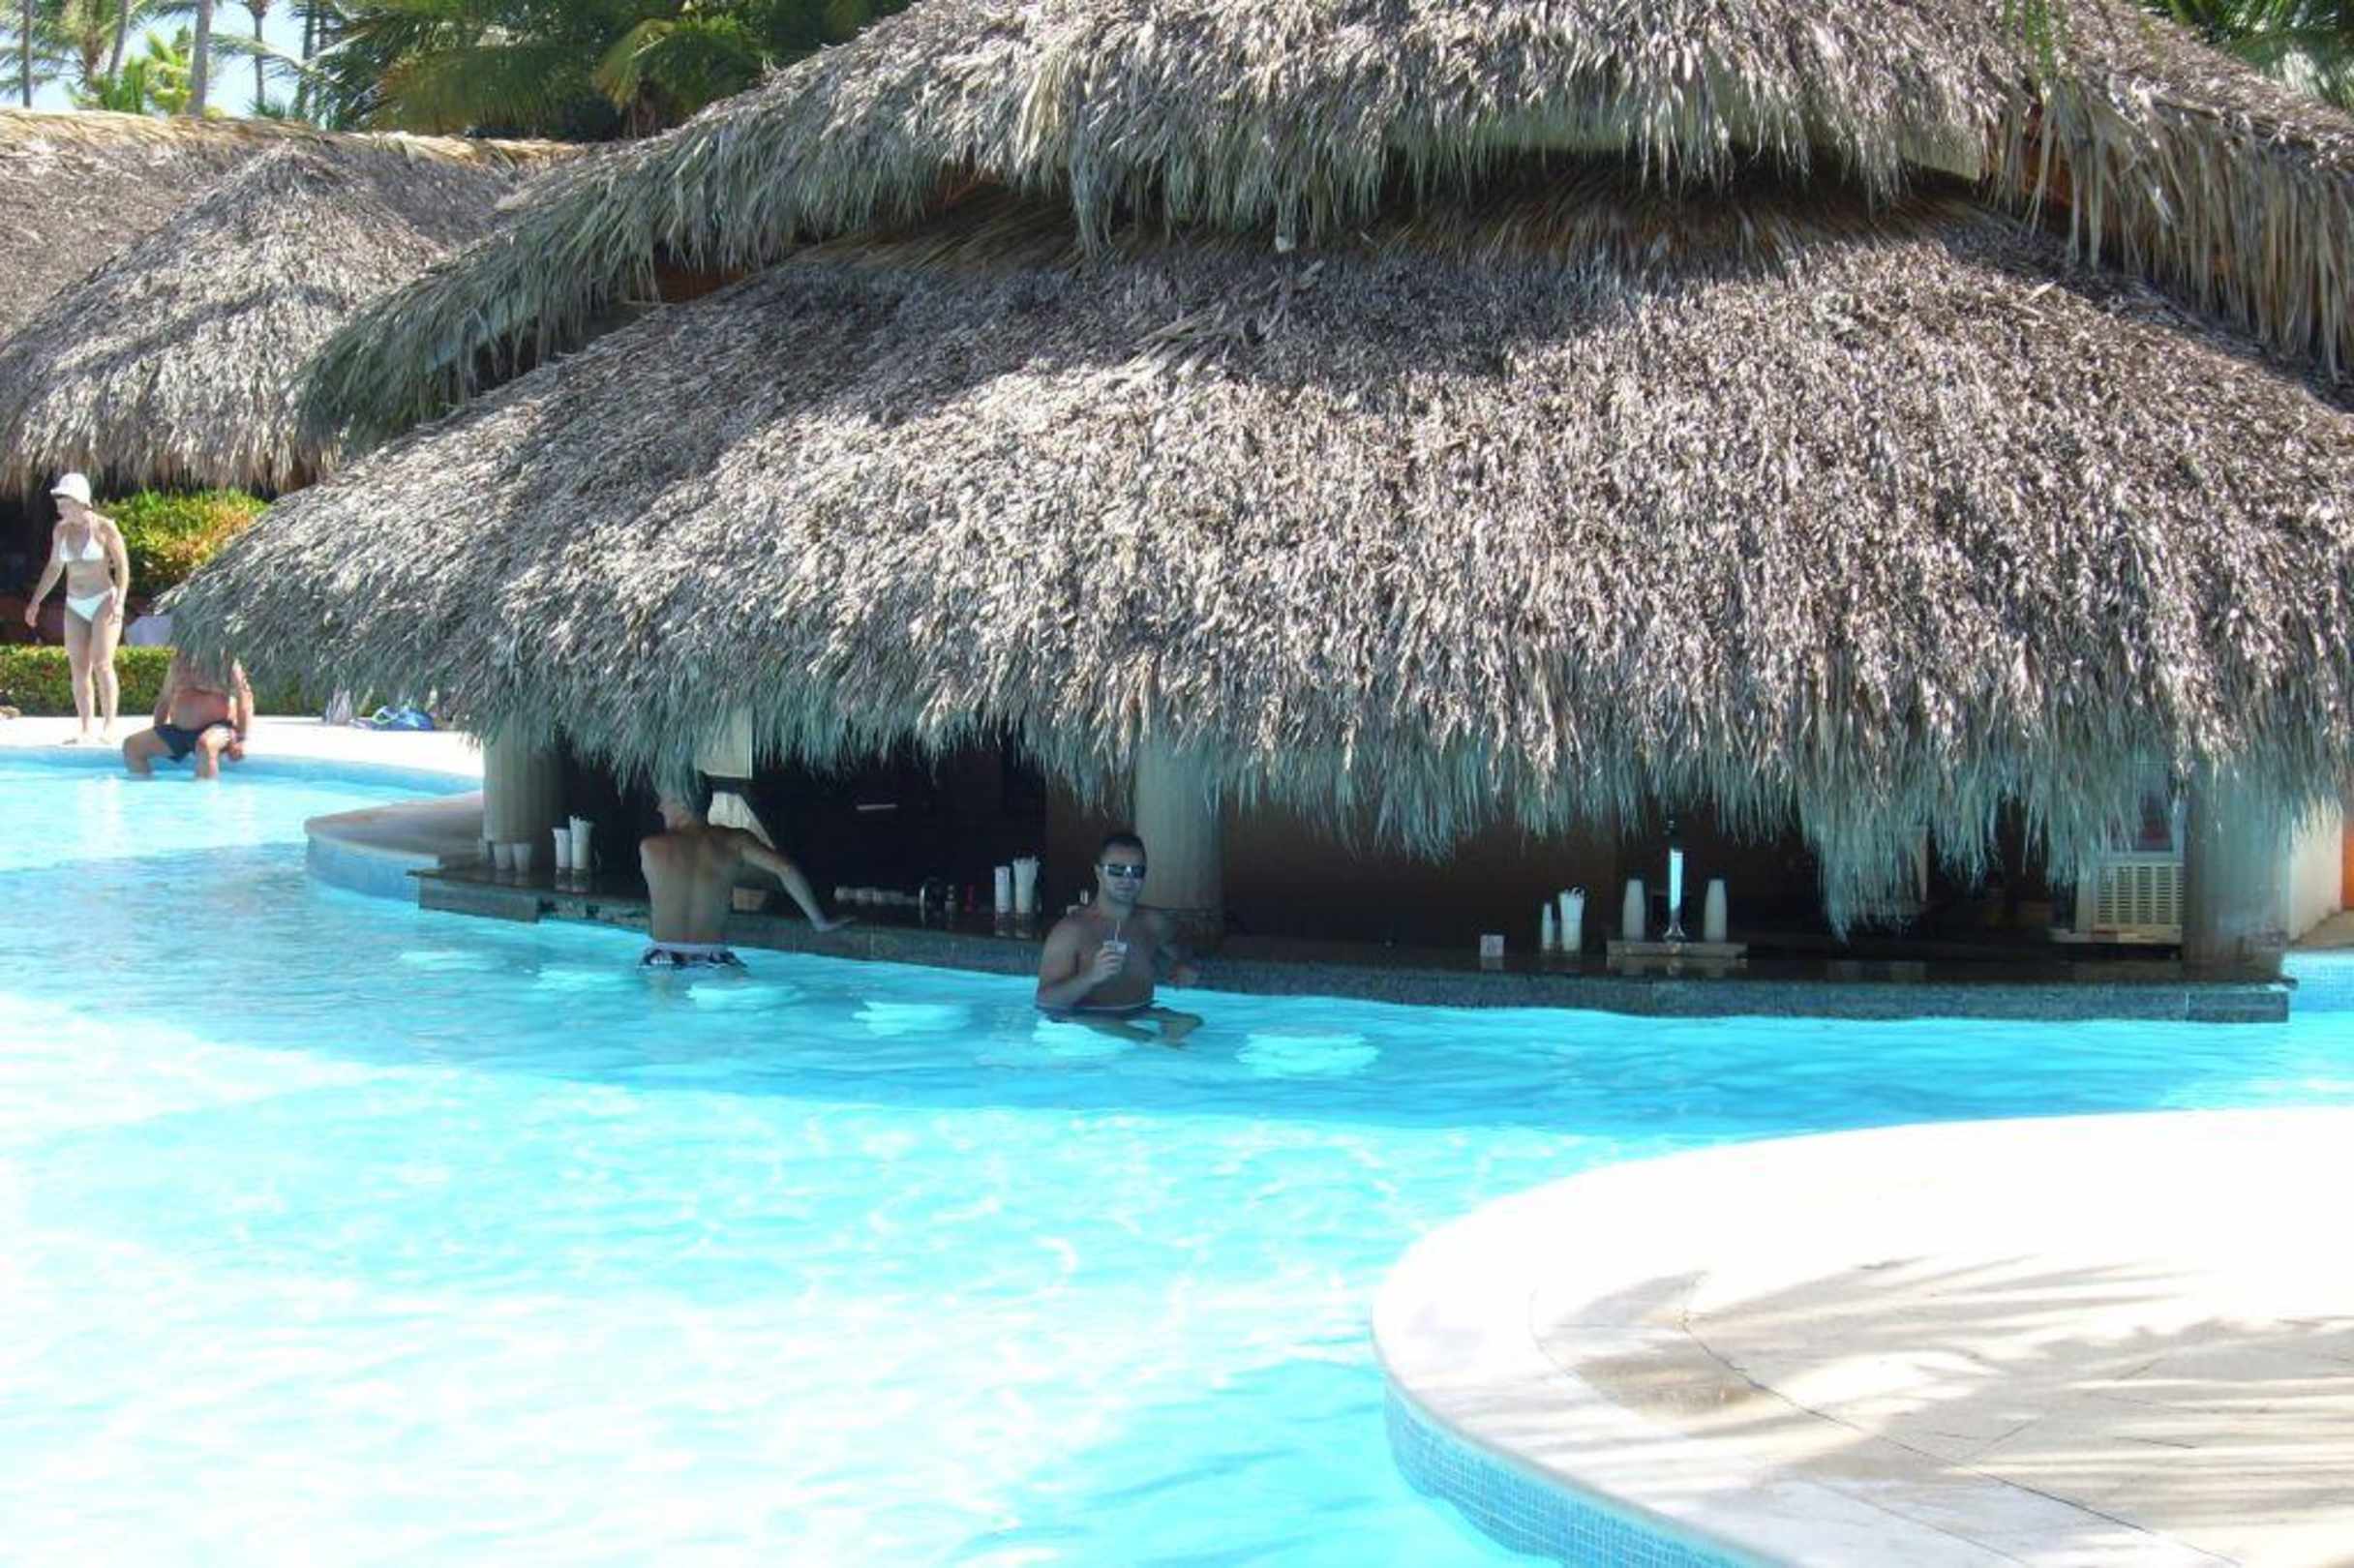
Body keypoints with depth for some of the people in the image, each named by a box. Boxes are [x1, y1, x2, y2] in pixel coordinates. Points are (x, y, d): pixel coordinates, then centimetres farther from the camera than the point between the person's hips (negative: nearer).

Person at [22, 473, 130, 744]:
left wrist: (119, 600, -17)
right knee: (79, 668, 2)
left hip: (103, 602, -5)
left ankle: (109, 726, -10)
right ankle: (84, 730, 5)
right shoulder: (61, 531, 7)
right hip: (75, 607, 5)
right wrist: (36, 601, 16)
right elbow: (54, 568, 18)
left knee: (101, 664, -14)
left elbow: (122, 566, -7)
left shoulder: (105, 528, -7)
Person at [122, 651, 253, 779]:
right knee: (131, 745, -4)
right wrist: (156, 736, 16)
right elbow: (164, 699, 21)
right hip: (177, 730, 6)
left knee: (205, 744, -41)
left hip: (217, 728, -6)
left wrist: (240, 739, -21)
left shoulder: (228, 662, -4)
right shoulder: (178, 660, 13)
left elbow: (244, 696, -12)